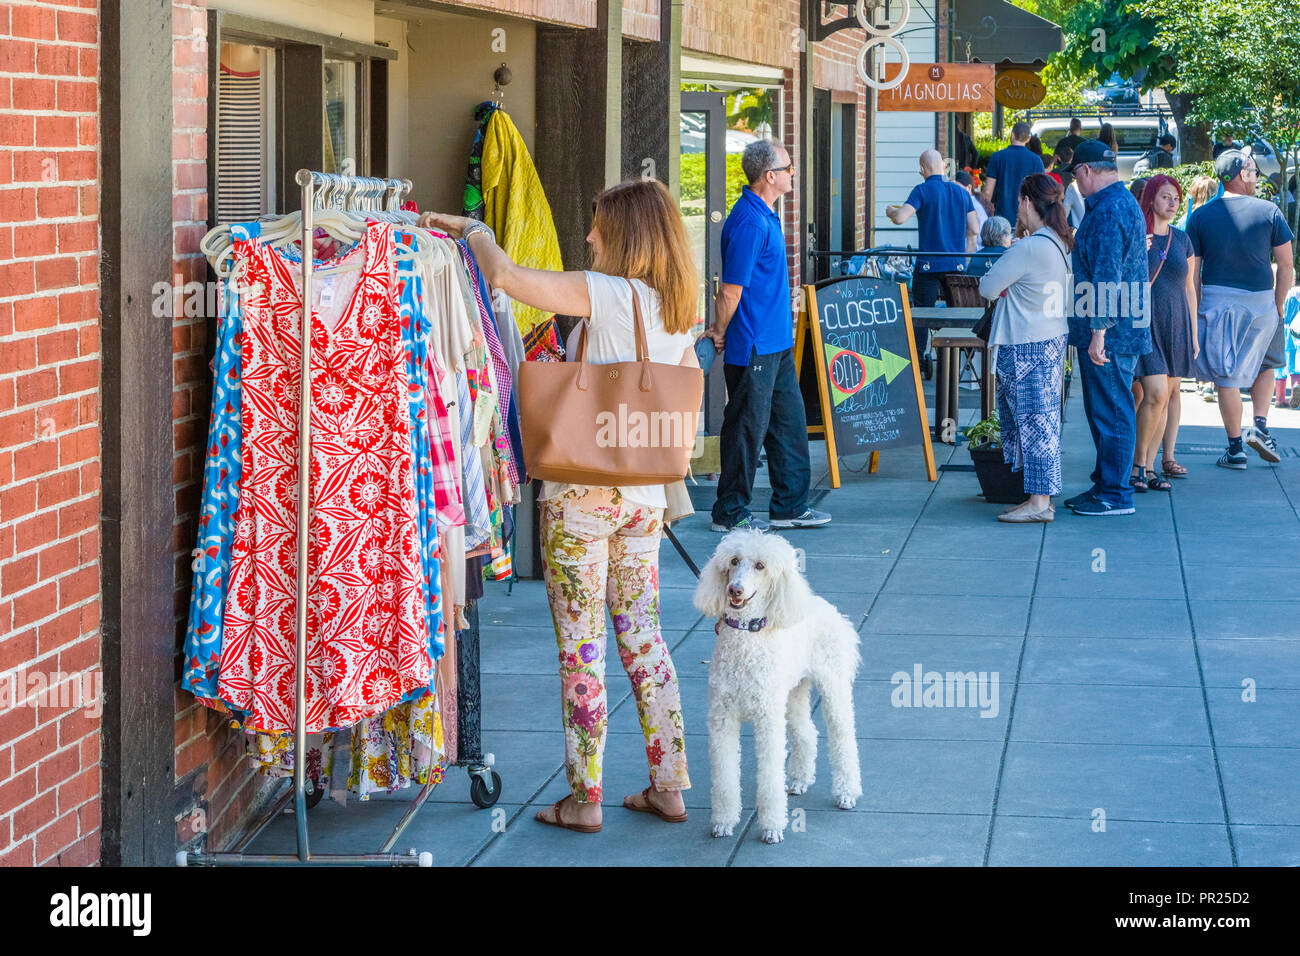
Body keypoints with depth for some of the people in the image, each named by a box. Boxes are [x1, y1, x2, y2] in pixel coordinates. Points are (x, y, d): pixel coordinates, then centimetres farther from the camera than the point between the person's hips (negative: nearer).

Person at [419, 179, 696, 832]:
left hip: (581, 490, -7)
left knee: (580, 642, 1)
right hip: (643, 494, 7)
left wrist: (470, 229, -1)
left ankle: (584, 799, 7)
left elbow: (504, 275, -19)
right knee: (641, 632, 14)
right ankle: (668, 786, 17)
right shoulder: (677, 312, 7)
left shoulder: (607, 294, -14)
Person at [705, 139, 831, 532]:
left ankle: (790, 506, 22)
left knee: (789, 421, 13)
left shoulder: (766, 216, 12)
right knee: (747, 426, -1)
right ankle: (730, 513, 9)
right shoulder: (749, 223, -21)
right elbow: (731, 291, -19)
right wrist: (721, 334, -7)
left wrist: (723, 331, 19)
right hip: (753, 347, -10)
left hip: (776, 342, 10)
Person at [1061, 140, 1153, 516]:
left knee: (1110, 412, -4)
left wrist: (1098, 332, -23)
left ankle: (1115, 495, 0)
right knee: (1105, 411, 16)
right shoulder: (1125, 203, 16)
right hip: (1124, 329, 10)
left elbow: (1107, 278, -23)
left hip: (1109, 332, -10)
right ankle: (1106, 485, 24)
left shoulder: (1108, 210, -19)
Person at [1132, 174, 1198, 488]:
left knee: (1171, 392, 2)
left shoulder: (1181, 239, 11)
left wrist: (1193, 332, 14)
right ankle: (1140, 463, -4)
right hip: (1144, 324, -5)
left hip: (1176, 326, 5)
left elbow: (1189, 288, 17)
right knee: (1156, 392, -16)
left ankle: (1148, 465, 7)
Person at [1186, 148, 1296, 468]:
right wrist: (1278, 306, 10)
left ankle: (1235, 449, 7)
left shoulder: (1200, 216, -1)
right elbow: (1286, 267, -1)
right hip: (1261, 298, 0)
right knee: (1266, 362, 23)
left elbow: (1192, 271, -1)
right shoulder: (1269, 211, -3)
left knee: (1227, 375, 4)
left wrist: (1195, 311, 6)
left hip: (1217, 298, 0)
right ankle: (1260, 426, 8)